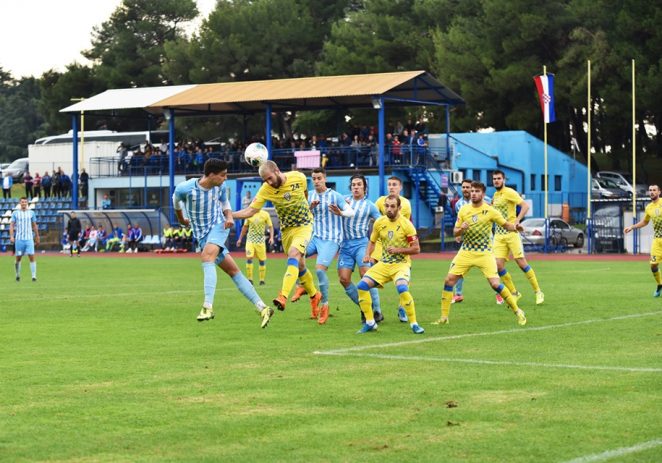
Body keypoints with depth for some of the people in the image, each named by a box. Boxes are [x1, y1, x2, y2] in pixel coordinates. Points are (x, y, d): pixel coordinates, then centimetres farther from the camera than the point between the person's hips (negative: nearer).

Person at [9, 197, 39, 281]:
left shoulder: (31, 213, 8)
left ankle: (34, 276, -12)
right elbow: (11, 225, 2)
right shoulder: (15, 213, 4)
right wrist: (11, 236, -11)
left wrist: (37, 237, 14)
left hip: (29, 239, 0)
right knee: (18, 258, 5)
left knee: (32, 257, -11)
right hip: (19, 239, 0)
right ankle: (17, 275, 23)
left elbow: (34, 226, 14)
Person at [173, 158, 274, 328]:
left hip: (218, 226, -1)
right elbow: (176, 199, 9)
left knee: (207, 257, -30)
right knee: (233, 271, -1)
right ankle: (262, 308, 2)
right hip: (202, 235, 1)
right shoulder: (185, 189, -15)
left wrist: (229, 217, -4)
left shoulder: (220, 187, -5)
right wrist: (181, 219, 26)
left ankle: (208, 307, -37)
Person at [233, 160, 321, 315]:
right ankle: (314, 295, 34)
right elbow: (250, 211, -15)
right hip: (286, 229, 3)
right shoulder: (266, 190, -15)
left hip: (304, 225, -3)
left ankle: (283, 296, -38)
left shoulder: (299, 178, -15)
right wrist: (228, 214, -26)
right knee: (299, 266, 10)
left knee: (293, 254, -26)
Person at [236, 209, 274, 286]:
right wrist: (240, 239, 16)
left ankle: (262, 280, 15)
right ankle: (249, 279, -9)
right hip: (250, 239, 1)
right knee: (249, 258, -14)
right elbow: (245, 227, 15)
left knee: (262, 260, 2)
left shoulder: (265, 214, -1)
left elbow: (270, 226, 1)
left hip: (260, 240, -1)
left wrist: (271, 237, -13)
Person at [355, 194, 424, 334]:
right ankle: (370, 323, 3)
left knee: (402, 288, -33)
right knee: (362, 285, -10)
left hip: (401, 264, -5)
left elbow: (416, 249, -9)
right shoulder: (379, 222, 2)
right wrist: (368, 255, -2)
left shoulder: (406, 224, -11)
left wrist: (398, 250, -20)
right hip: (383, 264, 5)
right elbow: (372, 241, 17)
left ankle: (414, 324, -17)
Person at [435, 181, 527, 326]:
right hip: (466, 252, 3)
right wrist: (461, 229, -18)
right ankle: (444, 317, 4)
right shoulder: (463, 210, 1)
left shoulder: (490, 211, -7)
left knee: (495, 284, -14)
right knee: (449, 280, -7)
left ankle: (517, 311, 4)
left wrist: (515, 227, -21)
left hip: (485, 253, -3)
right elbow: (455, 232, 5)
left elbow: (505, 225, 1)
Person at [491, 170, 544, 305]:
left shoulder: (509, 192, -8)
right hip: (498, 234, 7)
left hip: (511, 233, -7)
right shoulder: (495, 195, 15)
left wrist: (517, 221, -24)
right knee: (499, 266, -4)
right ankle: (514, 294, 9)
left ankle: (538, 292, 5)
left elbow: (525, 205, -17)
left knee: (521, 263, -7)